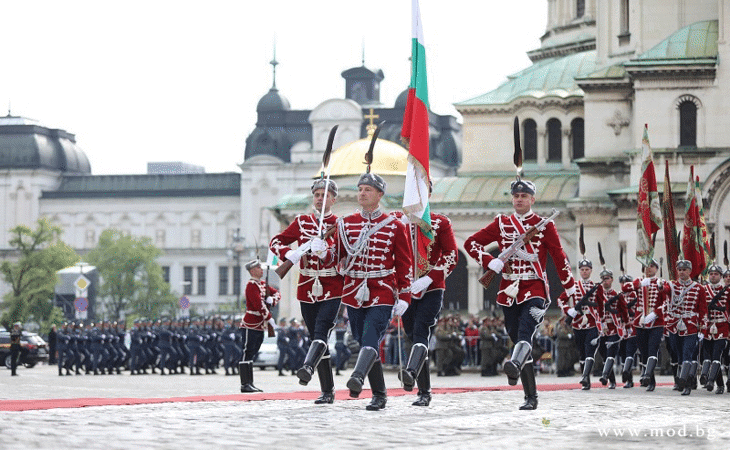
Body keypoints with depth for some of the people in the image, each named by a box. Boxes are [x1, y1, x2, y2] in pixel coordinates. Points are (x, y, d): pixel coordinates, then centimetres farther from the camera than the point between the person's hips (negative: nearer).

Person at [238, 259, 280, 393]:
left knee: (251, 355, 10)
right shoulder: (251, 285, -12)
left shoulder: (263, 284, 16)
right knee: (248, 354, -8)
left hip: (259, 326, 9)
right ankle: (245, 384, -9)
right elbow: (259, 304, -20)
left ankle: (249, 384, 13)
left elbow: (276, 293, 19)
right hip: (251, 325, -9)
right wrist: (269, 318, -18)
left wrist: (272, 300, -4)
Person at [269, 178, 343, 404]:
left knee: (321, 332, -24)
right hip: (307, 289, 4)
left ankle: (307, 368, -47)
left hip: (332, 289, -4)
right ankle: (328, 392, 11)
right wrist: (290, 254, -12)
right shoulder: (302, 222, 9)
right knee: (317, 338, 6)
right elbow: (275, 242, 8)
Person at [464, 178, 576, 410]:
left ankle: (515, 365, -56)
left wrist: (571, 291, 9)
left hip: (535, 290, -4)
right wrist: (490, 262, -4)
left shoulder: (544, 225, 5)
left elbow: (559, 258, 7)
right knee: (516, 338, 4)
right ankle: (531, 397, 10)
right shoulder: (501, 224, 11)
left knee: (524, 334, -27)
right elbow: (471, 243, 12)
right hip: (509, 291, 4)